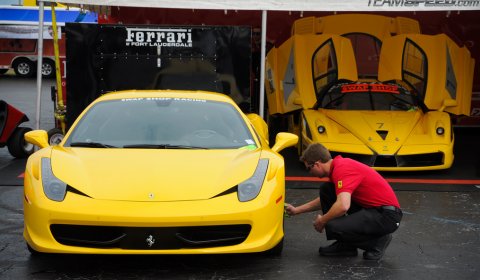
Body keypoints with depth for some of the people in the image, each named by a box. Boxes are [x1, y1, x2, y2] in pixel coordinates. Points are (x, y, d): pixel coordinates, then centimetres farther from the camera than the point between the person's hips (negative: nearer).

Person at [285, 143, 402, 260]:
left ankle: (378, 240, -1)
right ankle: (346, 244, 11)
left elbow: (343, 206, -35)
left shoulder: (342, 169, -21)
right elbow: (326, 199, 28)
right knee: (326, 190, 6)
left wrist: (321, 221, -16)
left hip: (387, 215, -10)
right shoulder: (339, 165, 11)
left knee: (333, 227, -27)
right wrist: (296, 210, 31)